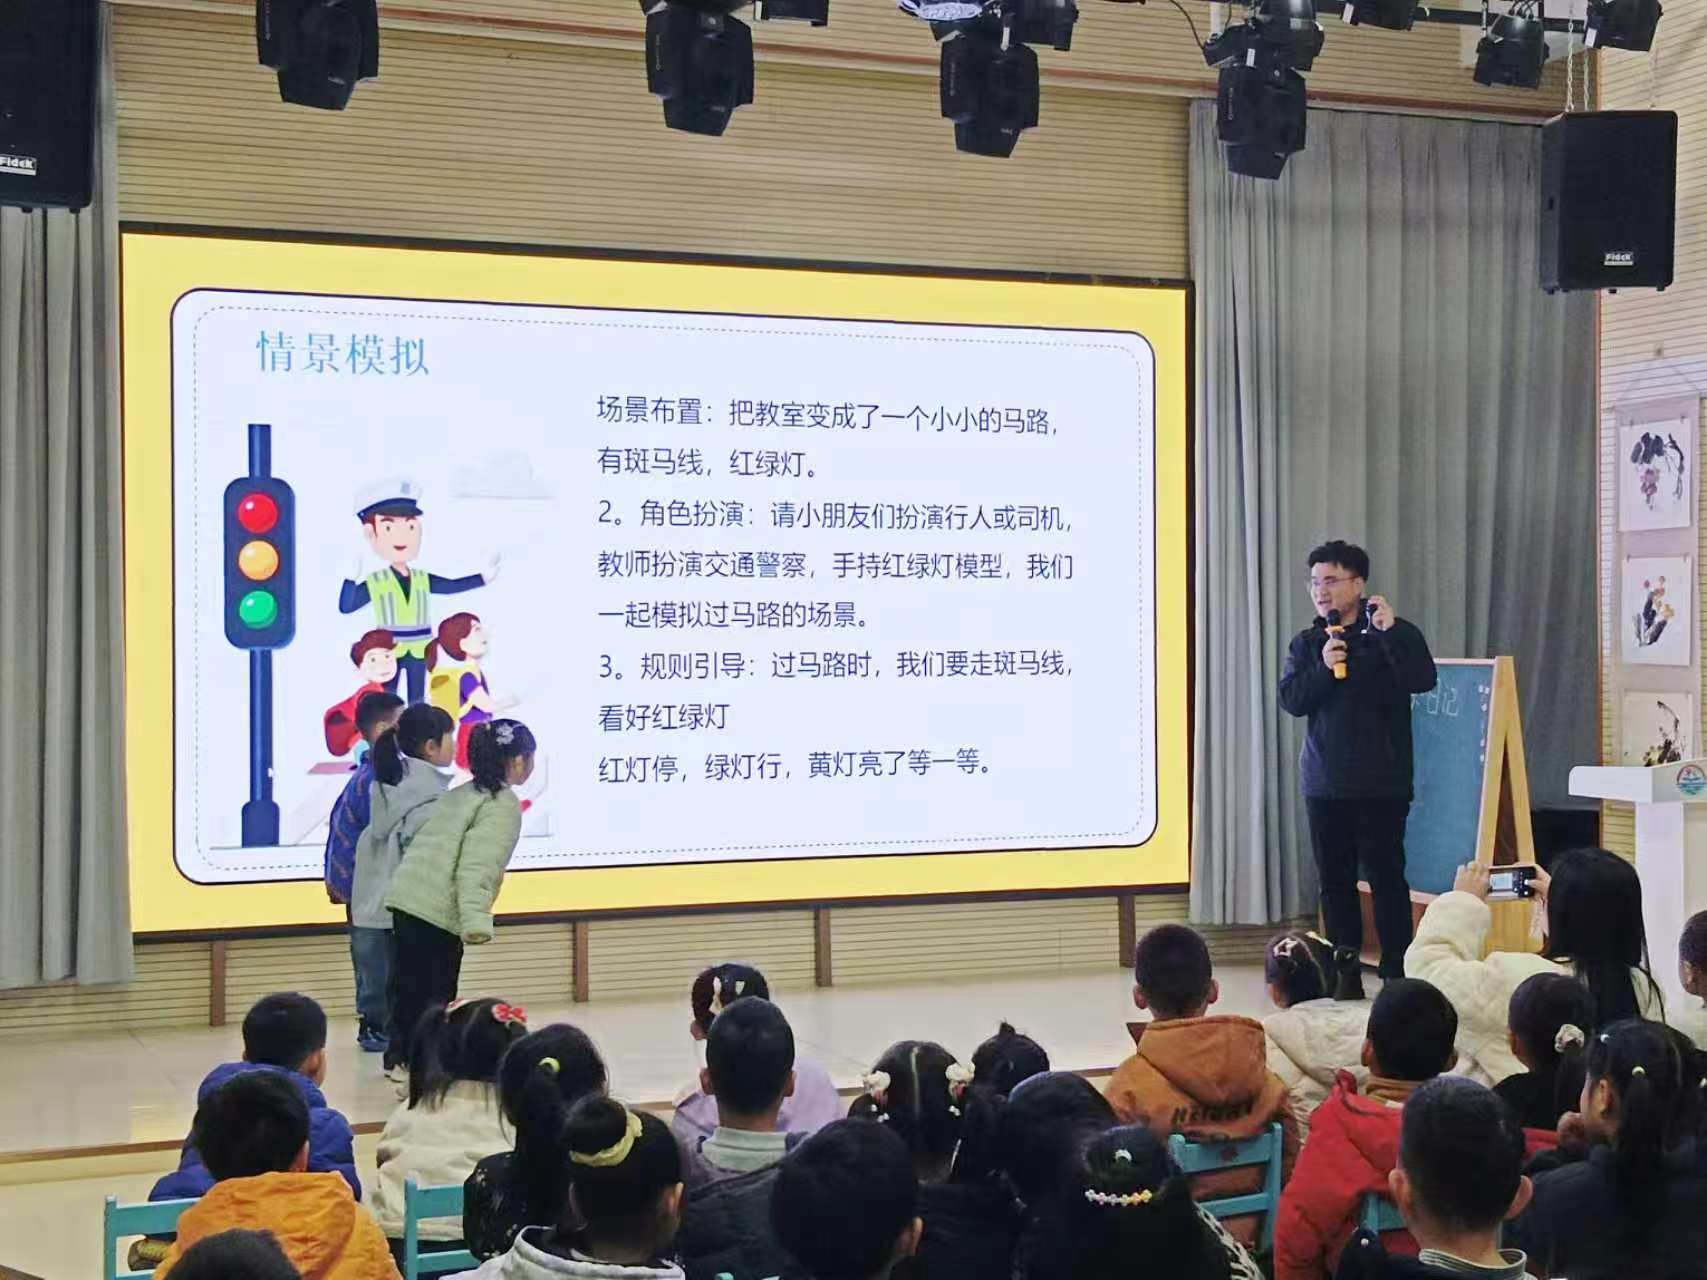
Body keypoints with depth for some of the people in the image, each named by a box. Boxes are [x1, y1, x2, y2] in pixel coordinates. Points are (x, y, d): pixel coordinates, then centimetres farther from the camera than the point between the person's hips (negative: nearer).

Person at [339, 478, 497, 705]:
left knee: (417, 702, 10)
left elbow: (452, 586, 11)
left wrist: (482, 578, 8)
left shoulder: (423, 580, 4)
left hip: (418, 651, 4)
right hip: (389, 652, -4)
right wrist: (351, 579, -28)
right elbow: (345, 607, -14)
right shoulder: (374, 583, -8)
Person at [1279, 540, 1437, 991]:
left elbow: (1423, 679, -16)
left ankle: (1398, 974, -3)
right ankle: (1345, 972, 12)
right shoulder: (1306, 643, 12)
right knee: (1335, 880, 6)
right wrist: (1323, 668, -15)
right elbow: (1290, 700, 1)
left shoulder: (1393, 634, 0)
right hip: (1324, 782, 4)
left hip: (1380, 783, -4)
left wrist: (1390, 631, -25)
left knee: (1386, 876, -6)